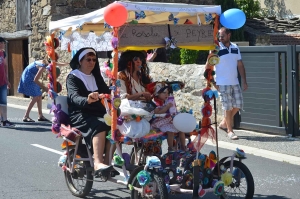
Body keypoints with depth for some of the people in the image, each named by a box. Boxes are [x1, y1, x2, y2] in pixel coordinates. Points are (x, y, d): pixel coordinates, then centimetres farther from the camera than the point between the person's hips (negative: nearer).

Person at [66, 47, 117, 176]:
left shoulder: (96, 77, 20)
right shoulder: (73, 77, 0)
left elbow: (107, 92, 11)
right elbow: (74, 97, -18)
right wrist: (87, 100, -40)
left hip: (97, 114, 6)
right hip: (79, 115, -6)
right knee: (99, 125, -35)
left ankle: (107, 162, -20)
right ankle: (98, 163, -43)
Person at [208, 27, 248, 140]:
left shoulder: (235, 47, 8)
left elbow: (240, 65, 12)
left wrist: (244, 81, 8)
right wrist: (213, 82, -11)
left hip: (235, 83, 5)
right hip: (222, 84, -5)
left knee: (238, 105, 6)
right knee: (228, 108, -2)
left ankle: (224, 123, 24)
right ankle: (229, 131, 10)